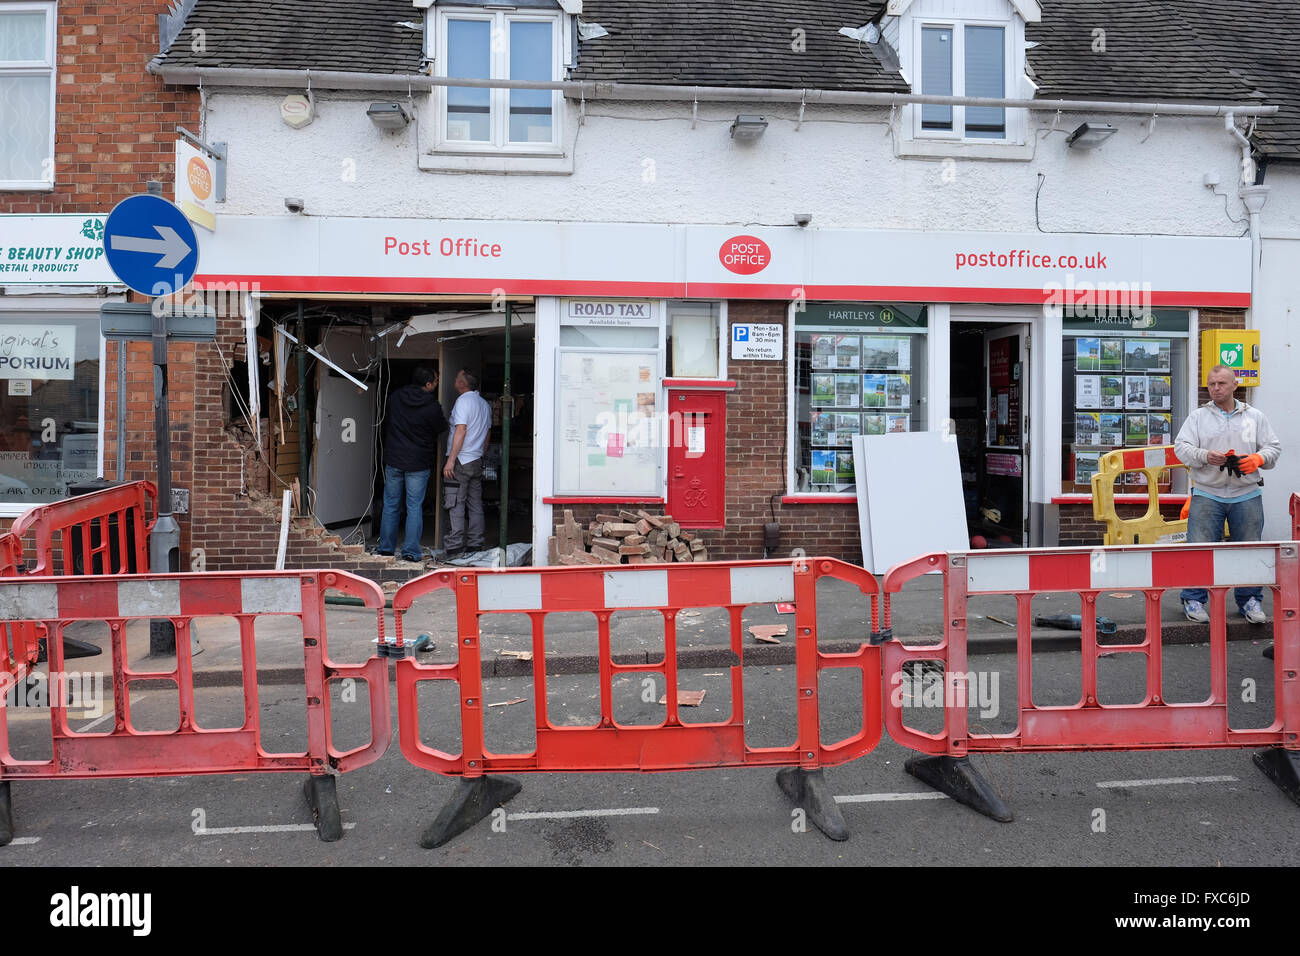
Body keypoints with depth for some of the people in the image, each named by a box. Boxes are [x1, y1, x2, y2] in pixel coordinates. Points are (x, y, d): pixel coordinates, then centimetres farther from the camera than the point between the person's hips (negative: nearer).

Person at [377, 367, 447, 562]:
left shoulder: (395, 397, 1)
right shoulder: (432, 405, -13)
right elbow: (441, 427, 3)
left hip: (393, 460, 4)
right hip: (418, 464, -4)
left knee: (390, 505, 12)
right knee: (414, 507, 2)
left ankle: (386, 548, 18)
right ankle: (411, 551, 2)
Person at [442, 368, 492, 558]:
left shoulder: (463, 401, -10)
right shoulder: (485, 404, 15)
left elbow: (461, 430, -19)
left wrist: (450, 460, -20)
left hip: (460, 462, -8)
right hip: (477, 460, 8)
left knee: (456, 506, -6)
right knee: (475, 505, 10)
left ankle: (455, 548, -5)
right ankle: (475, 546, 13)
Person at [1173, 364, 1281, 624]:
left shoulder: (1255, 416, 12)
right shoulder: (1197, 417, 6)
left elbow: (1273, 447, 11)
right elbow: (1181, 447, -2)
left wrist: (1258, 459, -10)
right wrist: (1206, 456, -20)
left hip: (1247, 496, 2)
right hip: (1207, 494, -2)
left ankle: (1250, 600, 22)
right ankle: (1193, 599, 9)